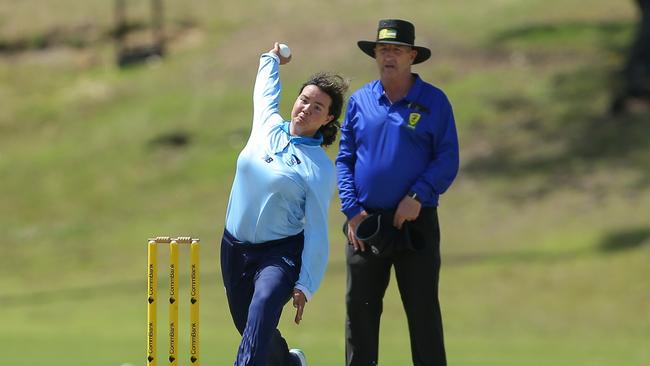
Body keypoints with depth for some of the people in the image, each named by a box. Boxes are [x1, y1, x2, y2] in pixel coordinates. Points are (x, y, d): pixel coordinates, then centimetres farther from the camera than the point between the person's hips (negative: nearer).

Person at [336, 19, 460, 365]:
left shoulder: (434, 102, 0)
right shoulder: (359, 101, 8)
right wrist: (352, 210, -3)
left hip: (415, 224, -3)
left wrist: (418, 197, -18)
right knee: (360, 310, 5)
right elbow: (344, 159, 9)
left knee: (423, 310, -1)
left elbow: (447, 160, -4)